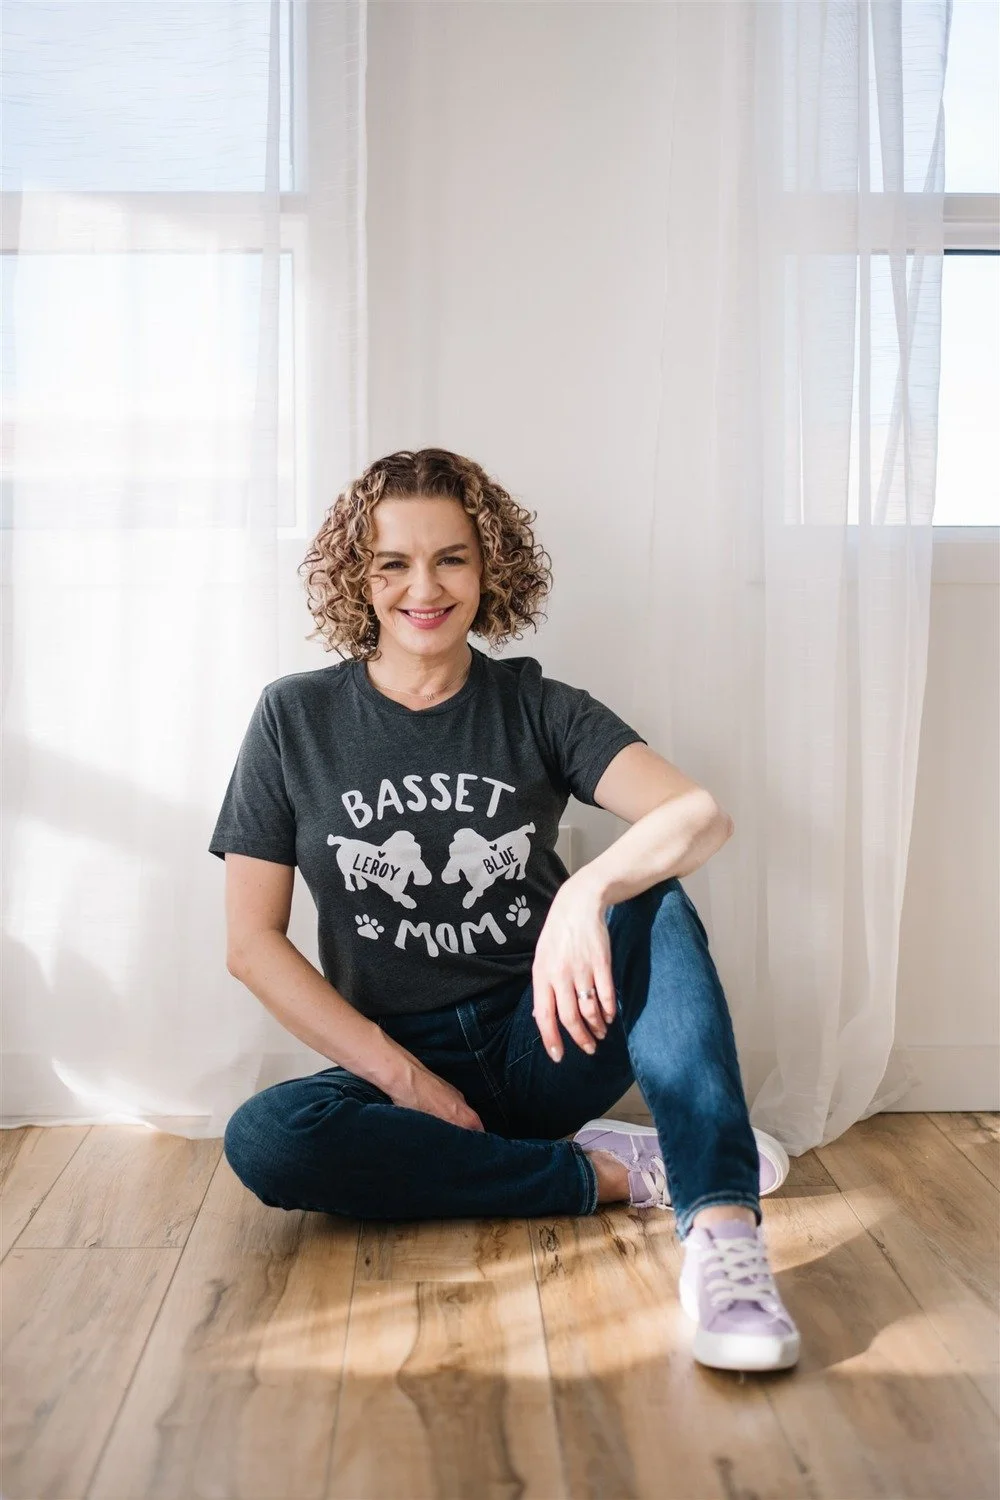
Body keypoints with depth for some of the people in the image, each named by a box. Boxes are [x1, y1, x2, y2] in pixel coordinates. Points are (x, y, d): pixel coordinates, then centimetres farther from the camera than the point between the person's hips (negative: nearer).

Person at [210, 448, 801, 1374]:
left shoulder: (537, 709, -1)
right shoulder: (296, 718, 0)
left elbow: (702, 816, -17)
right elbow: (251, 942, -3)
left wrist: (587, 895, -38)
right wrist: (401, 1075, -11)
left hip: (545, 1043, 0)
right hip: (398, 1062, 0)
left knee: (649, 891, -26)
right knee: (262, 1139, -30)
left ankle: (722, 1229, -38)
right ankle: (615, 1171, -19)